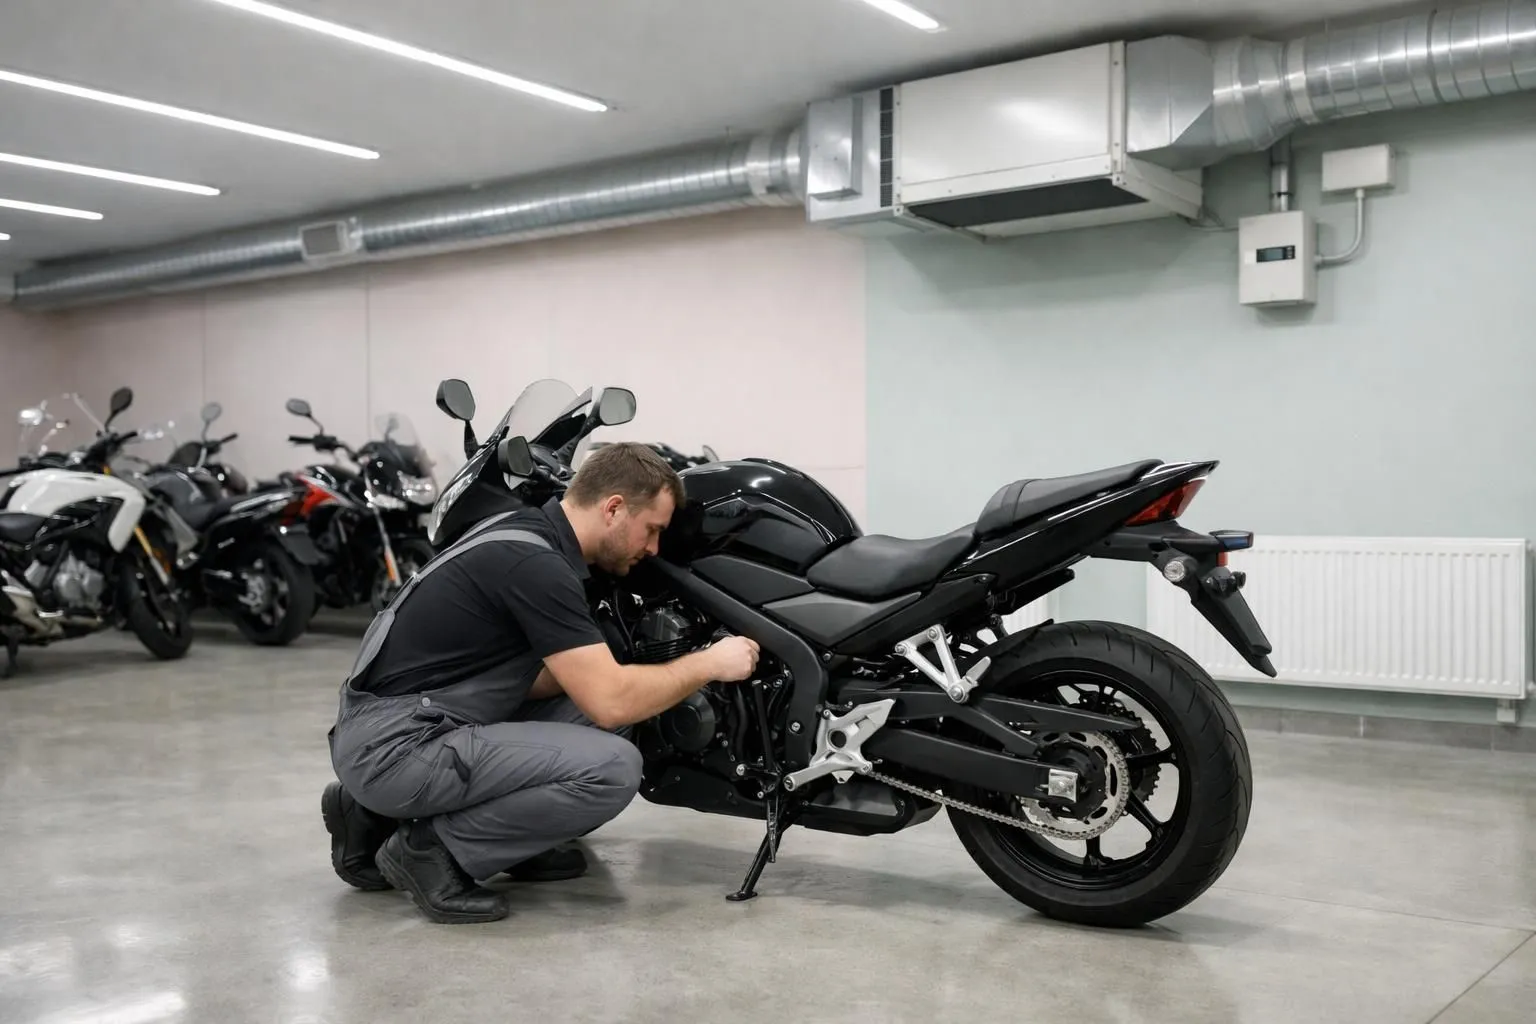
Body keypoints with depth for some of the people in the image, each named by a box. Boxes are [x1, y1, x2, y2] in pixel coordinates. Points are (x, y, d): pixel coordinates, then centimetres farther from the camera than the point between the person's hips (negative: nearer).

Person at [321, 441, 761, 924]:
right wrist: (708, 664, -6)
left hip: (398, 725, 10)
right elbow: (610, 702, -21)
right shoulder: (537, 565, -19)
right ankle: (429, 847, -5)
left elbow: (525, 679, 16)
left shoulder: (528, 533, 11)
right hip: (395, 746, -10)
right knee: (612, 769, -19)